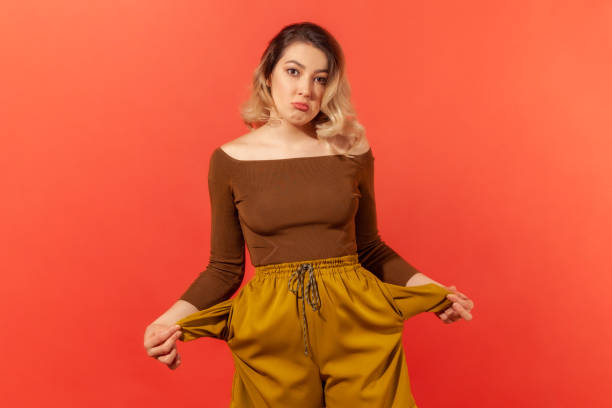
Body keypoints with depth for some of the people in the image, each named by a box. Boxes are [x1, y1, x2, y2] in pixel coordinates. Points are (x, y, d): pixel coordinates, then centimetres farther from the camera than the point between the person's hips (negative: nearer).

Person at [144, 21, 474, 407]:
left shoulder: (353, 150, -1)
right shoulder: (230, 160, -4)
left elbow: (370, 248, 8)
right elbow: (225, 268, 2)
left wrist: (432, 289, -3)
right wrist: (173, 318, -12)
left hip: (357, 325, 1)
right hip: (270, 334, 0)